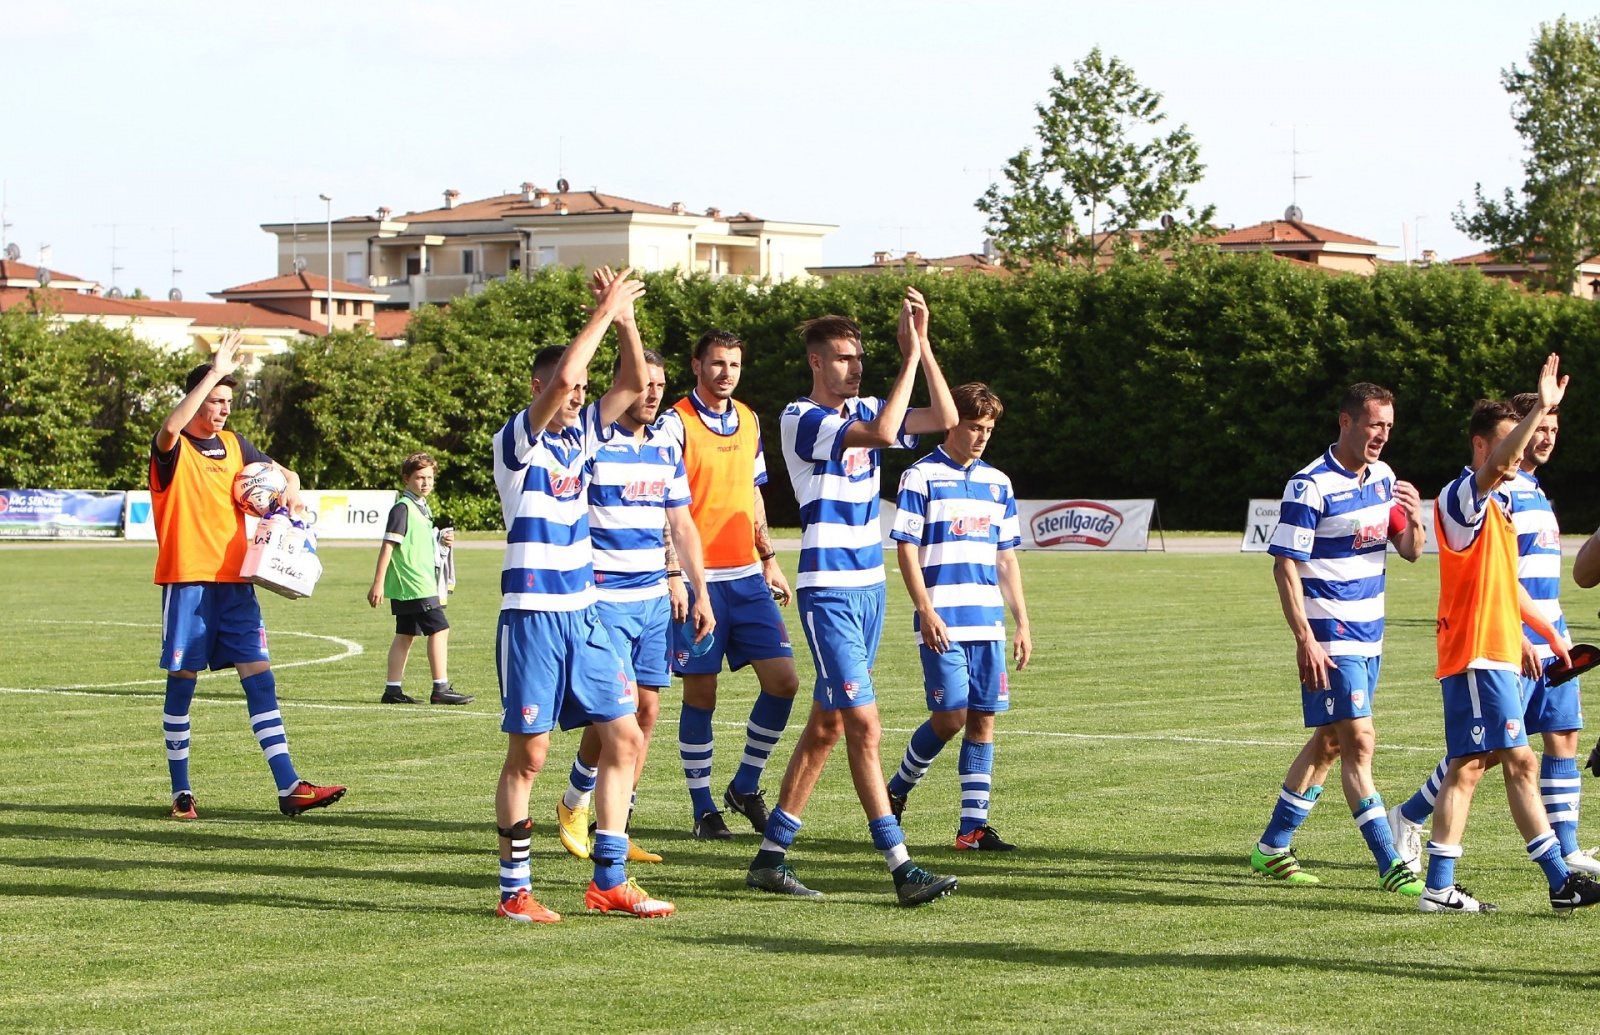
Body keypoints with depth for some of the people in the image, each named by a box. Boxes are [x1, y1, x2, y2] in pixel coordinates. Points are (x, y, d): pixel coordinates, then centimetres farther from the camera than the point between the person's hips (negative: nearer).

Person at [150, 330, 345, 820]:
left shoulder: (234, 445, 14)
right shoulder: (173, 448, -4)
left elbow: (282, 472, 26)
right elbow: (171, 427, -29)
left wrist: (290, 488, 2)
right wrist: (214, 373, -32)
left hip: (235, 582, 5)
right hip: (186, 580, -5)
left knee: (259, 677, -2)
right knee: (182, 680, 2)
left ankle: (289, 787, -6)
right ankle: (181, 792, 11)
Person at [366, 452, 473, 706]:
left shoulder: (421, 507, 16)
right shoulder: (403, 507, -12)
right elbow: (388, 544, -16)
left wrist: (441, 539, 10)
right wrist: (378, 583, -20)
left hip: (423, 582, 10)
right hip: (414, 585, -10)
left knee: (405, 634, 10)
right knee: (439, 629, -10)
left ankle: (393, 690, 13)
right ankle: (441, 689, -9)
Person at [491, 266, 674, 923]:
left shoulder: (579, 435, 11)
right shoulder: (518, 440, -9)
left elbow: (634, 384, 10)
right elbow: (562, 374, -24)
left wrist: (624, 315, -2)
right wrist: (605, 310, -16)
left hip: (583, 614, 7)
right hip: (532, 616, -7)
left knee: (625, 738, 4)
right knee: (529, 753, -4)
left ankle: (609, 881, 10)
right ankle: (514, 890, 5)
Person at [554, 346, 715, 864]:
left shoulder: (666, 446, 11)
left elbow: (682, 525, 17)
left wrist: (700, 593, 14)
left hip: (654, 599, 7)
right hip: (604, 597, -6)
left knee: (646, 710, 3)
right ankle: (574, 804, 13)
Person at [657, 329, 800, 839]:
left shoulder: (748, 421, 13)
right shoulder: (675, 423, -7)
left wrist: (769, 559, 20)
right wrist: (672, 573, -18)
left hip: (747, 575, 6)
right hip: (698, 580, -6)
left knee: (783, 680, -1)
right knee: (700, 693, -1)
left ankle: (745, 786, 16)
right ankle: (703, 807, 10)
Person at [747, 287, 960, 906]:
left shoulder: (862, 410, 12)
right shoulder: (800, 419, -12)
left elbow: (944, 419, 3)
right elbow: (883, 433, -26)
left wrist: (922, 343, -3)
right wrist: (910, 354, -21)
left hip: (869, 586, 8)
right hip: (828, 592, -8)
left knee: (827, 724, 10)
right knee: (864, 725, -12)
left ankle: (771, 854, 17)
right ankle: (901, 868, -14)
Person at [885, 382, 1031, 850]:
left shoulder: (997, 483, 14)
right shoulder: (921, 477, -3)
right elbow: (906, 549, -6)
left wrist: (1022, 623, 13)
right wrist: (925, 611, -14)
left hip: (989, 623, 5)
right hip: (943, 623, -5)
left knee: (982, 720, 2)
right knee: (950, 716, -10)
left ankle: (973, 826, 5)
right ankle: (896, 791, 13)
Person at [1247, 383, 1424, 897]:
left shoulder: (1383, 477, 9)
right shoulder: (1310, 486, -15)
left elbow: (1409, 551, 14)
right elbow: (1284, 566, -15)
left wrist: (1413, 519, -9)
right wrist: (1305, 639, -22)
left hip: (1370, 633, 8)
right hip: (1330, 637, -8)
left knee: (1328, 743, 14)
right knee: (1358, 742, -11)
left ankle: (1272, 848, 25)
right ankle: (1391, 867, -11)